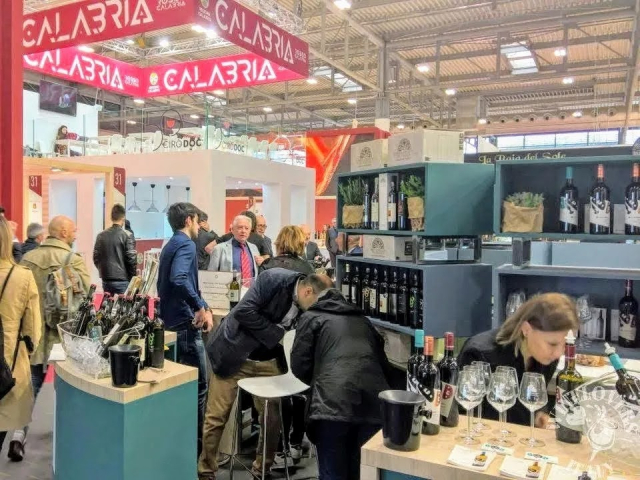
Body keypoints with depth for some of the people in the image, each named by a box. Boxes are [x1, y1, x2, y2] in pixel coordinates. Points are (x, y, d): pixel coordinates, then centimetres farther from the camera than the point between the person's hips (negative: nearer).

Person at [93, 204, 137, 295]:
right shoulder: (127, 235, -11)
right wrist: (133, 276, 1)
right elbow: (132, 259, -12)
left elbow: (96, 258, 7)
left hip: (106, 280, 5)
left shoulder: (101, 236, 4)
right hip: (122, 280, -5)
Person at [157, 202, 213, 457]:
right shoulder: (186, 244, -15)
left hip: (171, 320, 10)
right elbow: (179, 279, -33)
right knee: (198, 385, -1)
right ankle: (195, 442, 8)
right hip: (185, 322, -10)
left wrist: (201, 307, 15)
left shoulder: (171, 244, 16)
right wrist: (200, 307, -25)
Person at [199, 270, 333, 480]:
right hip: (234, 353, -5)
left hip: (268, 362, 5)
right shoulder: (273, 279, -24)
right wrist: (278, 334, -25)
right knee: (216, 417, 3)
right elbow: (243, 311, -27)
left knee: (273, 417, 7)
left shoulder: (310, 310, -7)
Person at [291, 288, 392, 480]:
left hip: (334, 403, -4)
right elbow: (384, 365, 31)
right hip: (374, 404, 5)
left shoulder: (311, 317, 17)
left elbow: (299, 365, 11)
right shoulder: (363, 320, 30)